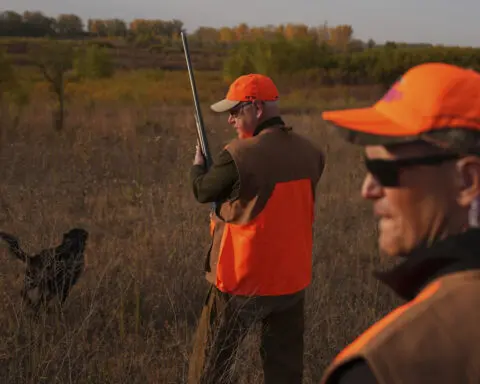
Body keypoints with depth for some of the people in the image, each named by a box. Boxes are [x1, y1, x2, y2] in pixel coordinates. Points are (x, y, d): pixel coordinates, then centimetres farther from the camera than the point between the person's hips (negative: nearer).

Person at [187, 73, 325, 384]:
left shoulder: (239, 155, -20)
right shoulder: (310, 153, -2)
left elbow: (203, 192, -3)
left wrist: (198, 163, 17)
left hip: (243, 281, -5)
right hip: (293, 279, 5)